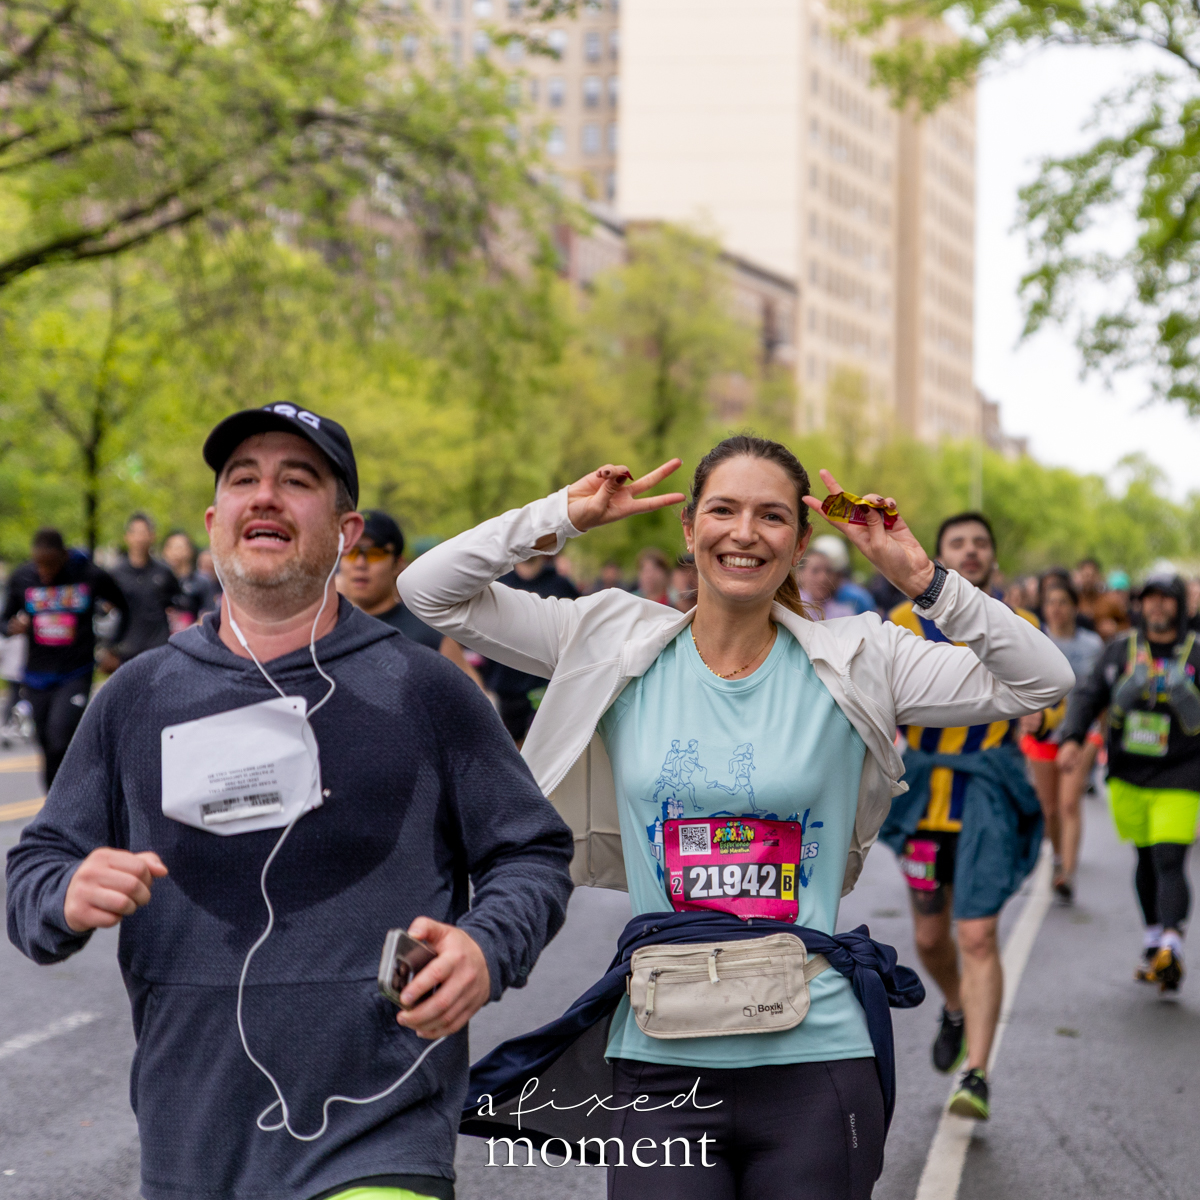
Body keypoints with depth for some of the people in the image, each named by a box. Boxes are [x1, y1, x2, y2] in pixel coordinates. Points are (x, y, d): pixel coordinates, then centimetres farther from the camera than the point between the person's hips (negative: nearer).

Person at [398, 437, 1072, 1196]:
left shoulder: (855, 665, 0)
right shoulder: (613, 648, 2)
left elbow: (1043, 683, -2)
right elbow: (430, 592, 2)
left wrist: (923, 579, -11)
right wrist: (565, 517, -4)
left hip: (815, 1058, 0)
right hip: (660, 1059, 1)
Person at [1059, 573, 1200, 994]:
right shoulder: (1120, 650, 7)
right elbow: (1088, 695, 3)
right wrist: (1073, 738, -11)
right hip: (1128, 775, 3)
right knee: (1145, 860, 10)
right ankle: (1153, 939, 23)